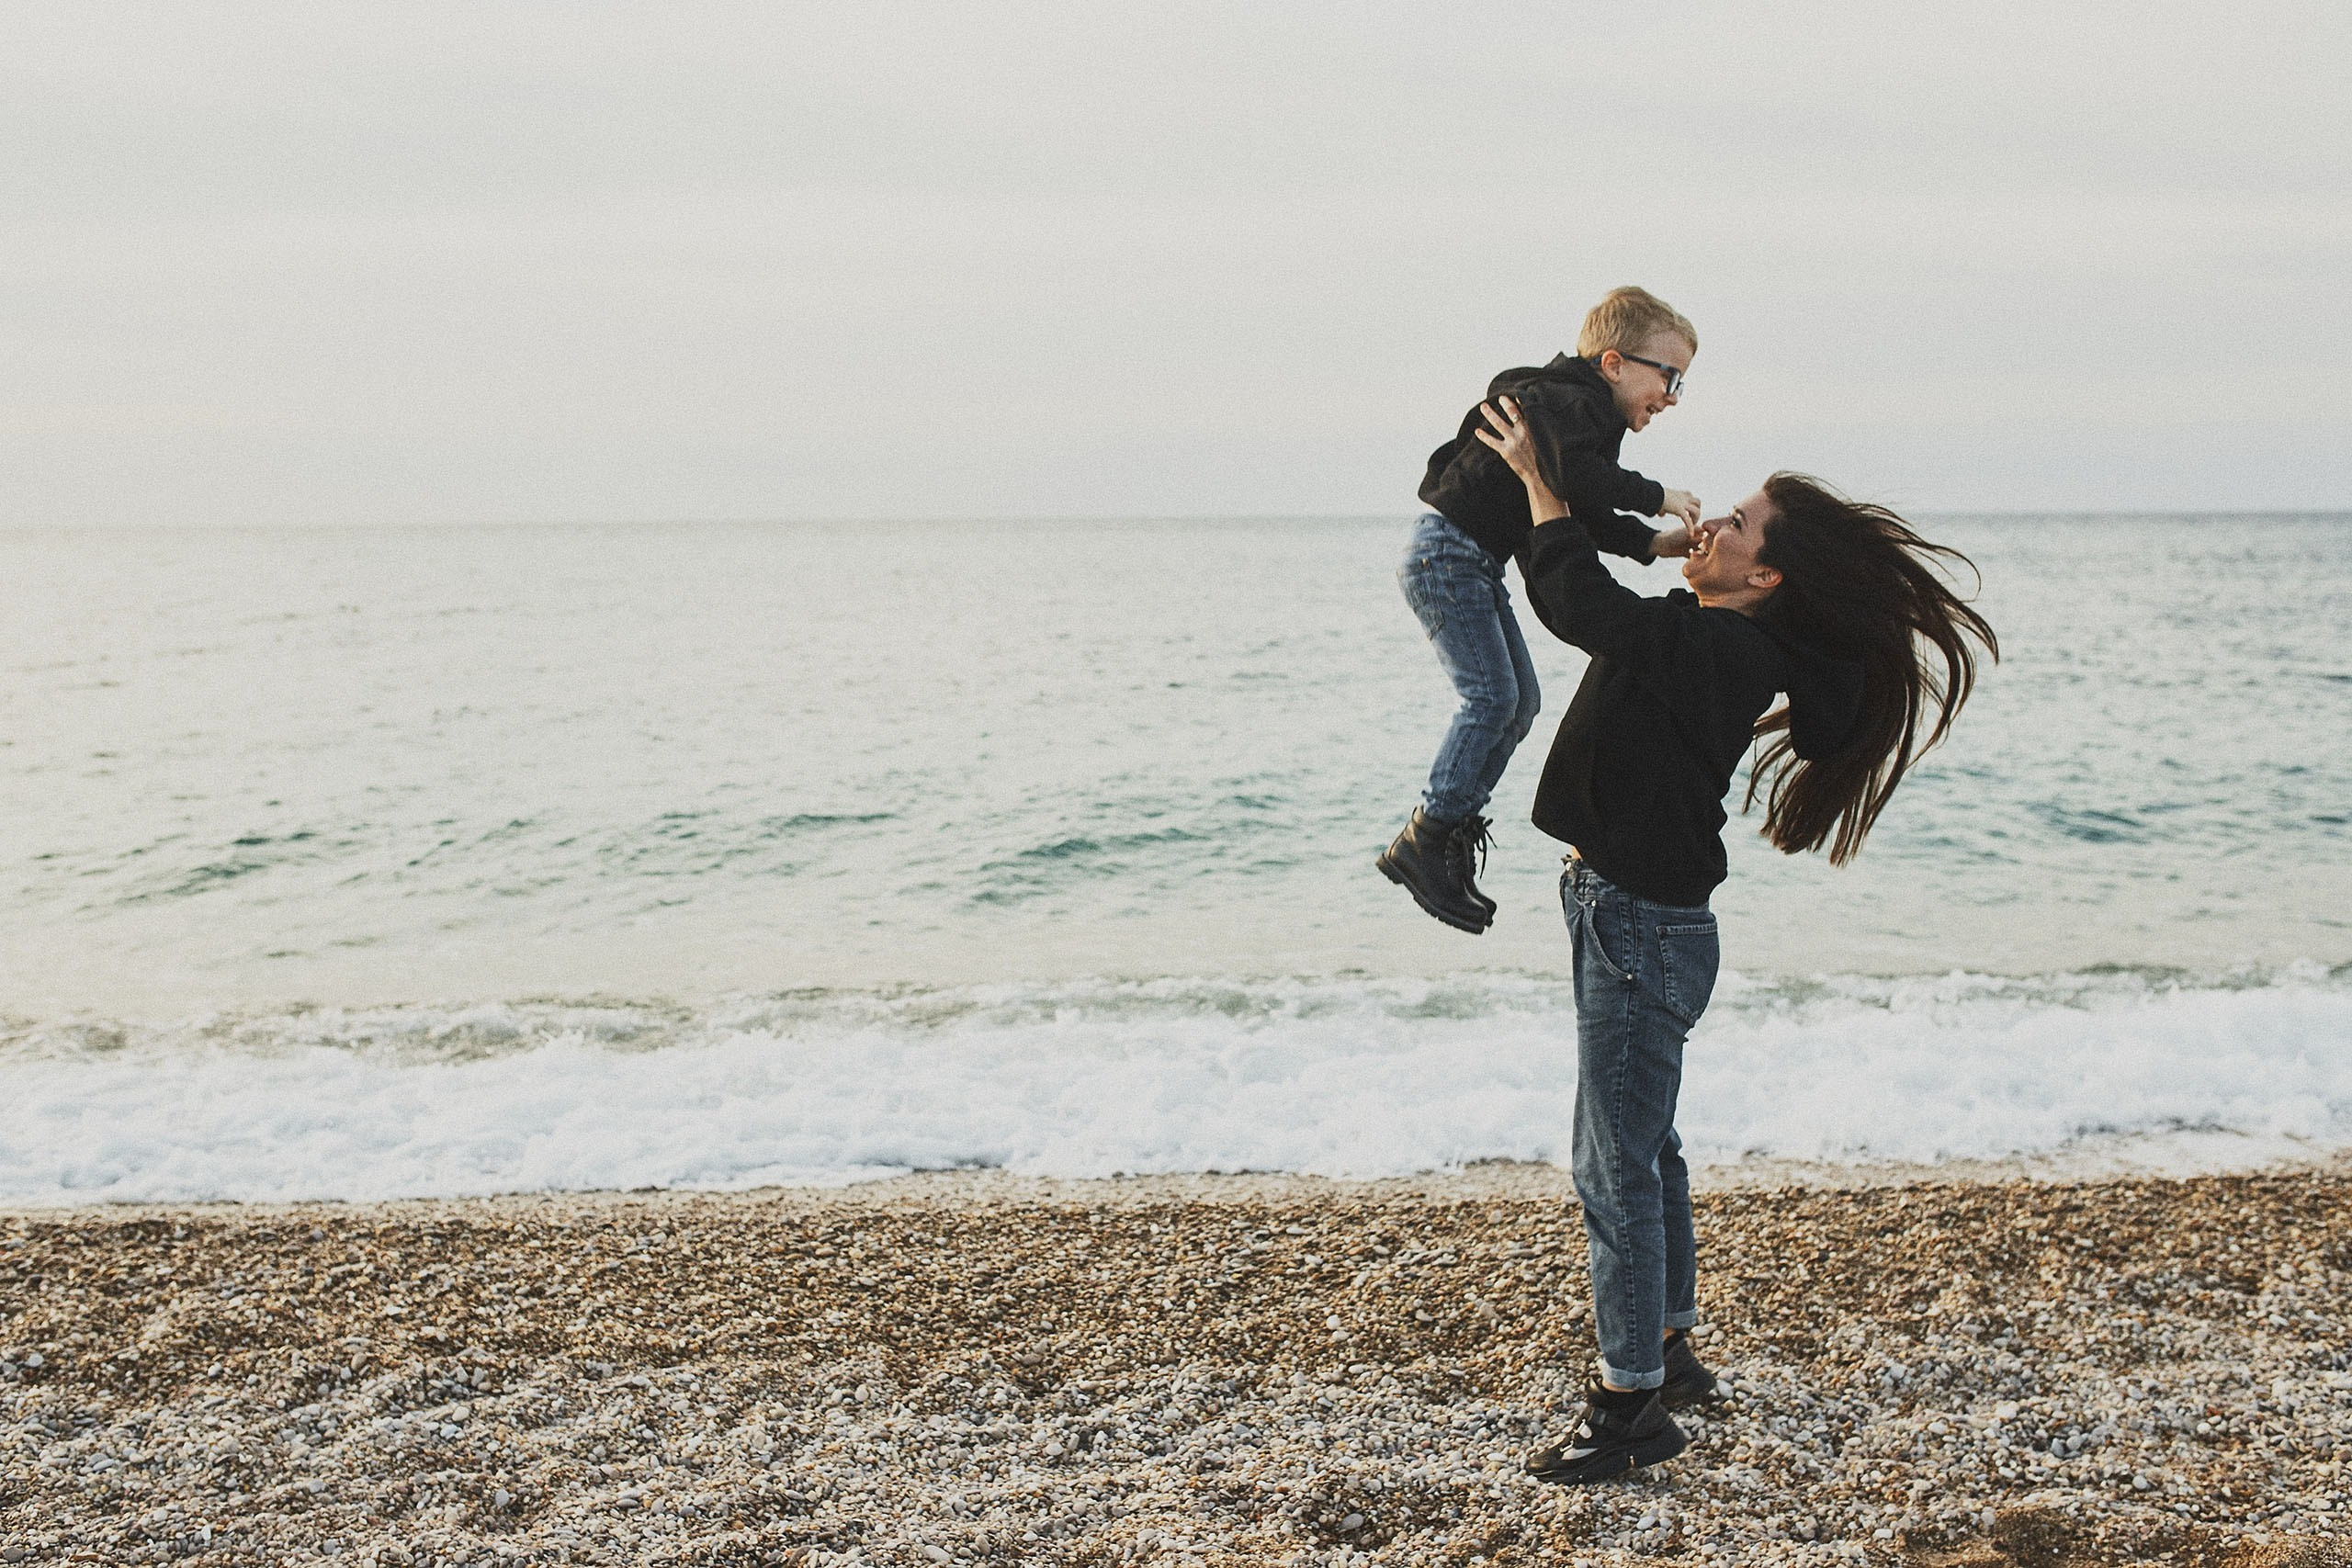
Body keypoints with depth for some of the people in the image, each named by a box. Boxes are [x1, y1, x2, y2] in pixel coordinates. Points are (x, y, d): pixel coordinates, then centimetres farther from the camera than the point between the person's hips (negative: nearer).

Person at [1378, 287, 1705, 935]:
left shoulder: (1588, 415, 14)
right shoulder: (1569, 402, -19)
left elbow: (1586, 517, 15)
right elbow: (1574, 476, -40)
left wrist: (1654, 542, 1)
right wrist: (1657, 496, -31)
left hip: (1477, 566, 11)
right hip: (1447, 553, -11)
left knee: (1519, 701, 9)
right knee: (1492, 697, -14)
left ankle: (1452, 834, 13)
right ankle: (1422, 844, -9)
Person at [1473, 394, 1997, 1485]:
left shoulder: (1711, 648, -22)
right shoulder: (1711, 642, 6)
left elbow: (1575, 599, -23)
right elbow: (1602, 606, 23)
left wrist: (1535, 475, -10)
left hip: (1639, 928, -11)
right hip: (1632, 914, 11)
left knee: (1615, 1171, -3)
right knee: (1646, 1152, 21)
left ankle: (1631, 1410, 6)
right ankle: (1668, 1351, 36)